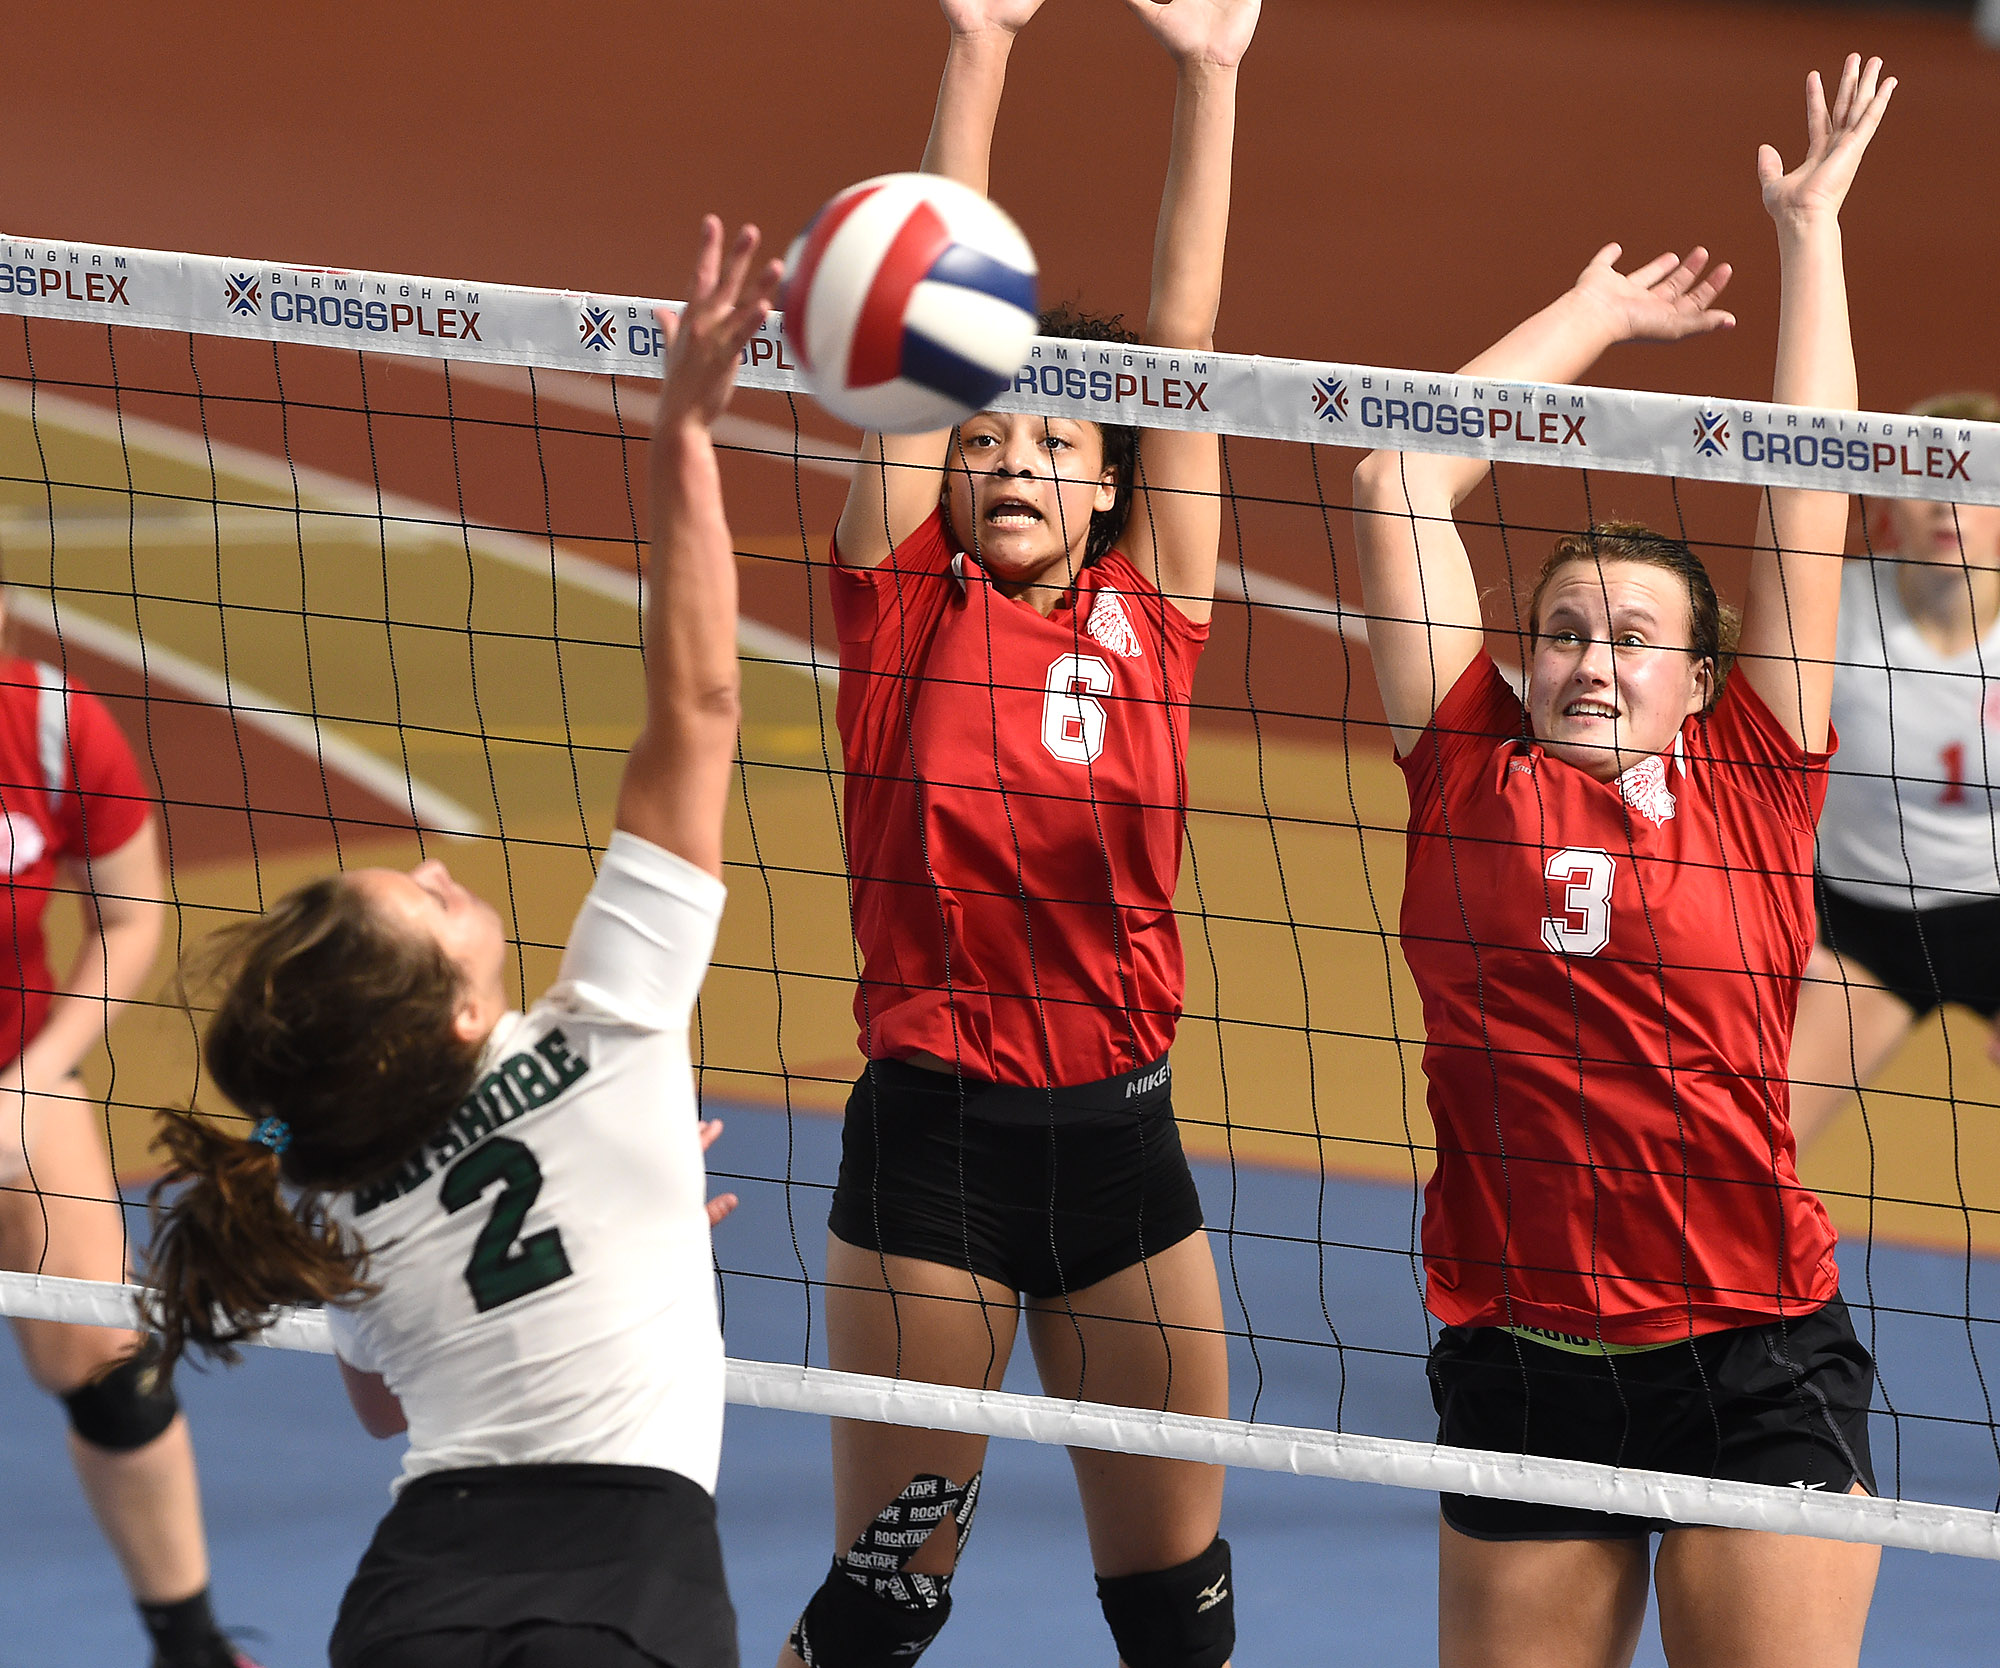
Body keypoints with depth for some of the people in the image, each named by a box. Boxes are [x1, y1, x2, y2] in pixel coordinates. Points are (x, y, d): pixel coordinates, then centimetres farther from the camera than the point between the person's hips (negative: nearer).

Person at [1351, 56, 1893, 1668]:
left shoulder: (1748, 783, 3)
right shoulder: (1470, 772, 6)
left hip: (1756, 1365, -2)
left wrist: (1811, 231, 11)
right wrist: (1591, 314, 19)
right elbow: (1399, 482, 8)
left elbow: (1808, 507, 4)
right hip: (1520, 1358, 2)